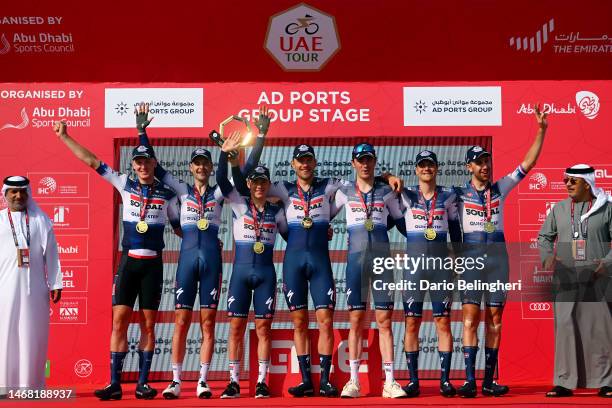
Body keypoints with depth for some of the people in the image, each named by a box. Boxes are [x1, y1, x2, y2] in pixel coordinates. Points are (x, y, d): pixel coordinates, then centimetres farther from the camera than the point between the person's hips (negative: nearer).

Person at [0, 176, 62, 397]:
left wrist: (55, 284, 5)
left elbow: (51, 253, 9)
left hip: (34, 287, 1)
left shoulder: (40, 220, 10)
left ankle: (30, 384, 3)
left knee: (32, 335, 0)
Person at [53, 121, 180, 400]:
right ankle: (114, 384, -2)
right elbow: (92, 161, 5)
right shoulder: (125, 184, 7)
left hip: (152, 263, 0)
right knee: (119, 321, -4)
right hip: (128, 261, 0)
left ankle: (142, 383, 9)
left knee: (148, 324, 3)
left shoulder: (167, 194, 6)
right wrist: (64, 137, 3)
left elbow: (178, 227, 17)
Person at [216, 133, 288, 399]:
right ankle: (234, 382, 6)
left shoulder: (276, 212, 8)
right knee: (236, 327, 0)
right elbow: (221, 180, -10)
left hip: (266, 273, 1)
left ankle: (262, 382, 7)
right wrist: (224, 153, -20)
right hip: (241, 271, -1)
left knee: (263, 327, 1)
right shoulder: (239, 205, 3)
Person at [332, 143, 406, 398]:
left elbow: (401, 221, 17)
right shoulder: (345, 192, 9)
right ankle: (353, 382, 3)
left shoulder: (386, 192, 10)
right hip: (356, 257, 0)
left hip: (382, 258, 0)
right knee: (356, 320, 0)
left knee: (384, 320, -2)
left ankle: (389, 382, -1)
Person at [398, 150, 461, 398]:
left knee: (443, 322, 1)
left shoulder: (448, 196, 7)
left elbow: (455, 231, 10)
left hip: (442, 263, 0)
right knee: (412, 323, 0)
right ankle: (413, 381, 5)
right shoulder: (405, 195, 4)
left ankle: (445, 380, 5)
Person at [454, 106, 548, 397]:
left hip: (498, 258, 3)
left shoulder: (500, 189, 9)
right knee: (470, 318, -9)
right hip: (471, 257, -3)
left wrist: (541, 130, -1)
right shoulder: (458, 194, 3)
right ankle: (469, 380, -11)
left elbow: (527, 164, 5)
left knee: (494, 319, 3)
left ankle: (489, 381, 8)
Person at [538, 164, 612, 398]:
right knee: (565, 327, 0)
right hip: (566, 279, 2)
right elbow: (544, 236, 12)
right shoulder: (559, 209, 10)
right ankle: (564, 383, 3)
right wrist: (547, 256, -7)